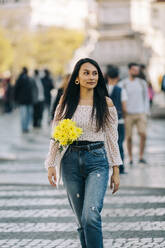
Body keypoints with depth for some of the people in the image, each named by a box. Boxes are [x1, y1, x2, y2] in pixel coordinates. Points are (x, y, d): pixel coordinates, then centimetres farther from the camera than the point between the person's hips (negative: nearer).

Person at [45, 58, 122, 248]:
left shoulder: (106, 103, 2)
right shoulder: (66, 102, 5)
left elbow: (112, 138, 5)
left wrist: (116, 171, 4)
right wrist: (51, 165, 2)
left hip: (97, 161, -2)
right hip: (71, 161, 2)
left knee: (91, 216, -20)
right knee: (82, 220, 6)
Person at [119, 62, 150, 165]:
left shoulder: (143, 83, 6)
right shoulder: (122, 84, 0)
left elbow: (146, 97, 13)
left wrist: (146, 111, 5)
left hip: (141, 113, 1)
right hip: (128, 114, -1)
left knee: (143, 134, -15)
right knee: (129, 137, 0)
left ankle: (141, 157, -3)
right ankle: (131, 158, 14)